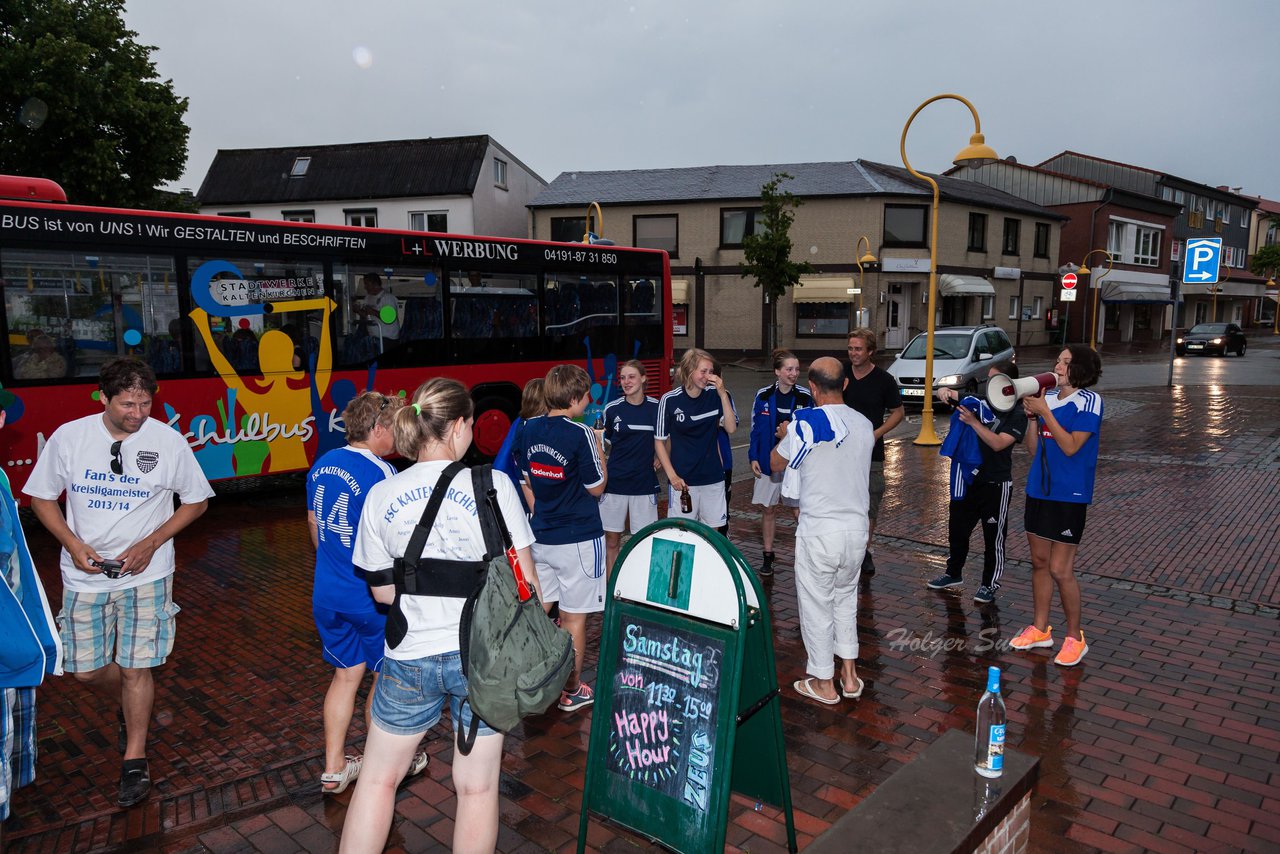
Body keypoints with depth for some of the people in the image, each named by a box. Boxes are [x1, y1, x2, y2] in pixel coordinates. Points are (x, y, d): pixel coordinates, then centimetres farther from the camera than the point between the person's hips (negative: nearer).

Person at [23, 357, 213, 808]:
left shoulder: (168, 441, -10)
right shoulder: (68, 437, -6)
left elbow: (197, 500, 0)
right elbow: (41, 497, 5)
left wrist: (150, 544, -11)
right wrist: (73, 544, -10)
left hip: (145, 574, -2)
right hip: (85, 573, 2)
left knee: (135, 668, 1)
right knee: (87, 669, 9)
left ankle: (135, 761, 19)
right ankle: (130, 709, 42)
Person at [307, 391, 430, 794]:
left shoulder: (322, 466, 4)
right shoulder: (381, 474, -21)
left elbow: (315, 526, 14)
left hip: (328, 592, 7)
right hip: (372, 596, -7)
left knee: (347, 674, 19)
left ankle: (334, 769, 27)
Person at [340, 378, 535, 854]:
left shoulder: (381, 496, -4)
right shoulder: (492, 485, -13)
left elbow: (383, 592, 3)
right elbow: (523, 584, -12)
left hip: (410, 660, 2)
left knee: (378, 778, 21)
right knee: (477, 787, 14)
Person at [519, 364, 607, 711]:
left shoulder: (530, 428, 1)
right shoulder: (581, 435, -19)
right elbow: (596, 488, -10)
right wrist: (598, 447, 0)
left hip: (540, 537, 6)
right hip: (578, 540, -6)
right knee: (574, 617, 7)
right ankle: (571, 691, 19)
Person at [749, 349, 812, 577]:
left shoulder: (805, 397, -3)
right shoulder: (763, 396, -1)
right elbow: (755, 429, 4)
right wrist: (753, 458, -1)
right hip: (769, 461, 1)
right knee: (768, 509, 11)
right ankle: (768, 555, 24)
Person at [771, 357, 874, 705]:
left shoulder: (805, 423, -15)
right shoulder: (864, 425, 1)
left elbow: (776, 463, 0)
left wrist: (786, 435, 19)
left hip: (819, 530, -5)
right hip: (857, 527, 5)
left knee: (816, 605, 9)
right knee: (845, 598, 23)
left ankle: (824, 684, 21)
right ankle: (849, 676, 29)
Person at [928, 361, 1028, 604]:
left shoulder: (1016, 415, -11)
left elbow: (999, 443, -23)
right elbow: (946, 393, 7)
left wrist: (973, 422, -29)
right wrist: (944, 392, -17)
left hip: (996, 484, -5)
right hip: (967, 477, 6)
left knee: (994, 536, 6)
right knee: (957, 529, 16)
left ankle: (989, 584, 19)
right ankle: (953, 573, 34)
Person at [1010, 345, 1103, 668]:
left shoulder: (1089, 401, -10)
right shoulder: (1047, 397, 5)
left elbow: (1071, 446, -18)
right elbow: (1033, 449, 8)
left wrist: (1044, 411, -19)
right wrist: (1032, 416, -6)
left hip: (1069, 495, -6)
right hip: (1039, 490, 6)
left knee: (1061, 569, -3)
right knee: (1039, 561, 14)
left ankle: (1075, 638, 14)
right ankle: (1040, 629, 27)